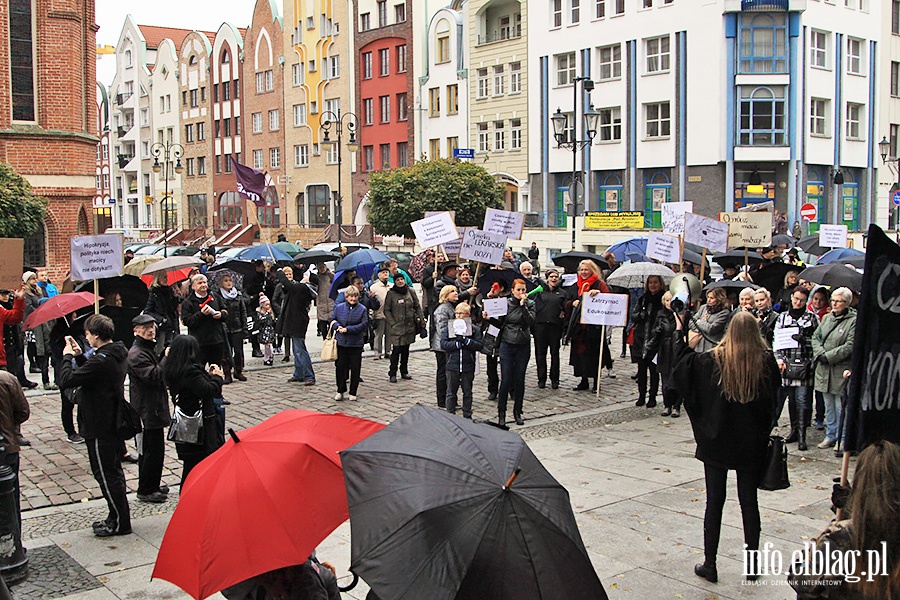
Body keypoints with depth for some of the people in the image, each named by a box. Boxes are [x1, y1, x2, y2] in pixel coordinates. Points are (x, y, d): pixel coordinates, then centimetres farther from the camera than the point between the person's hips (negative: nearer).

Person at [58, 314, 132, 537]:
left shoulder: (100, 361, -25)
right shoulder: (117, 355, 5)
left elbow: (66, 380, -25)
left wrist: (67, 357, -10)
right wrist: (79, 356, 9)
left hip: (99, 428, -10)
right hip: (113, 422, 10)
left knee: (106, 475, 1)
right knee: (113, 472, 18)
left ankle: (120, 523, 10)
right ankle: (117, 518, 29)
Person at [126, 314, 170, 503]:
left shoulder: (149, 348, 15)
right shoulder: (136, 354, -18)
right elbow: (153, 376, -29)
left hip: (154, 408, 10)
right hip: (147, 411, -10)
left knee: (154, 449, 18)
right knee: (152, 451, -3)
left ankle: (152, 486, 29)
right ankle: (145, 491, 7)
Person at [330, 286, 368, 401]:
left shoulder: (362, 309, -1)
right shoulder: (339, 307, 7)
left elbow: (364, 325, -9)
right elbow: (332, 320, 12)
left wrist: (348, 329, -15)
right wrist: (338, 326, -11)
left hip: (356, 344, -2)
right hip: (341, 342, 2)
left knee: (355, 368, 3)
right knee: (340, 366, 3)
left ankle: (353, 392, 14)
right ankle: (340, 391, 16)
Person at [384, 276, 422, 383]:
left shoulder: (411, 291, 5)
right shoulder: (391, 293, -3)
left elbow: (417, 307, 11)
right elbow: (386, 310, 0)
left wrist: (421, 320, 5)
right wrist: (392, 323, -9)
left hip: (410, 326, 4)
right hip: (397, 326, -3)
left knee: (406, 350, 11)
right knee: (396, 350, -8)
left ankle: (404, 372, 23)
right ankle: (392, 374, 1)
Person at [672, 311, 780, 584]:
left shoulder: (713, 360, -12)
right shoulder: (767, 362, -8)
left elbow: (681, 361, 0)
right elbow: (776, 393, 7)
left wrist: (679, 330, 10)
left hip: (717, 442, -1)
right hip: (752, 445, 2)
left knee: (714, 502, 6)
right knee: (749, 501, 12)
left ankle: (709, 565, 12)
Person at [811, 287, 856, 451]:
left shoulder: (854, 321, -9)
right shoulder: (827, 317, 12)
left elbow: (850, 346, -15)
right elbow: (815, 337, 11)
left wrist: (828, 356, -16)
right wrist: (820, 353, -8)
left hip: (841, 370, -6)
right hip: (824, 369, 6)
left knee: (841, 406, 0)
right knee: (829, 406, 15)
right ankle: (830, 435, 26)